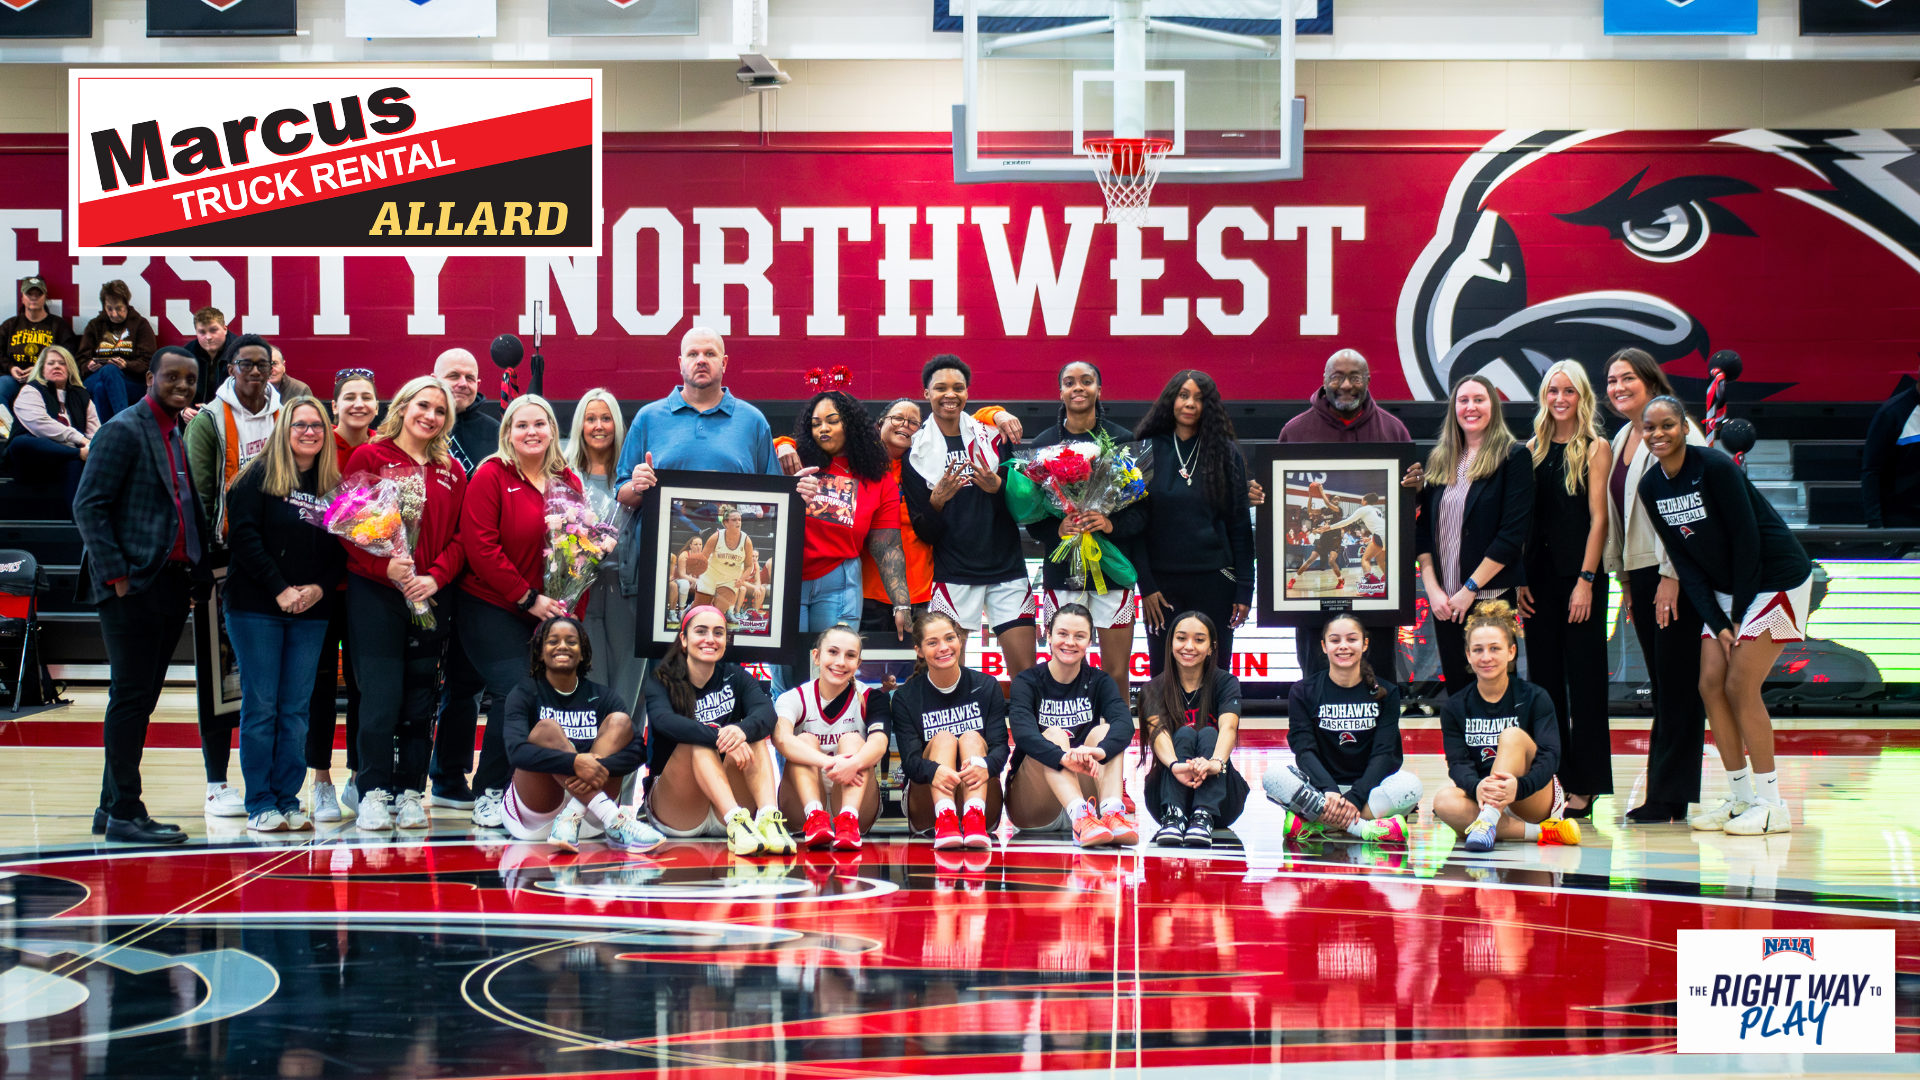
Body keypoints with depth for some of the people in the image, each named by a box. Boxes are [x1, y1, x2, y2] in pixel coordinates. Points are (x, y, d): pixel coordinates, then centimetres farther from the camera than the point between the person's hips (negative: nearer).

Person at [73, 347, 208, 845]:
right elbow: (88, 506, -12)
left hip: (171, 586, 8)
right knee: (130, 699, -6)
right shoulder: (124, 431, -6)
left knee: (140, 700, 11)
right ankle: (124, 814, -2)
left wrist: (200, 574, 7)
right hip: (134, 589, -8)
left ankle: (113, 808, 18)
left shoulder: (180, 439, 18)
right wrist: (115, 575, -17)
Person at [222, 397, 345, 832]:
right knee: (260, 707, -2)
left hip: (312, 613, 4)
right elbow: (244, 536, -10)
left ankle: (288, 801, 10)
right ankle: (260, 805, 2)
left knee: (297, 710, 5)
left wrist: (321, 588, -9)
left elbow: (344, 549, 8)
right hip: (257, 608, -4)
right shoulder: (259, 476, -2)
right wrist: (280, 590, -14)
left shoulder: (333, 485, 10)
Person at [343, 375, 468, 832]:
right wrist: (386, 567, -18)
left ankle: (410, 791, 13)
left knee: (421, 699, 5)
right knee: (381, 695, -7)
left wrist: (436, 576, -7)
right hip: (374, 593, -4)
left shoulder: (452, 471, 14)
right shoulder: (369, 457, 2)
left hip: (432, 595, 4)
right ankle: (374, 792, 1)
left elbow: (460, 536, 10)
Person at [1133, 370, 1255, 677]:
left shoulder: (1225, 453, 5)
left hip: (1214, 582, 0)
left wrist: (1244, 588, -2)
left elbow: (1241, 524, 4)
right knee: (1162, 673, 2)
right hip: (1163, 582, 0)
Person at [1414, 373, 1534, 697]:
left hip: (1493, 597, -5)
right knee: (1457, 691, 5)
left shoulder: (1513, 456, -3)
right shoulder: (1439, 461, 13)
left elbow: (1513, 532, -10)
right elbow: (1423, 529, 11)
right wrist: (1432, 588, -2)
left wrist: (1470, 588, -13)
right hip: (1445, 600, 5)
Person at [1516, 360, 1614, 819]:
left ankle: (1583, 788, 2)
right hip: (1539, 575, 5)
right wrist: (1519, 578, 3)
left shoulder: (1596, 448, -2)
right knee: (1544, 675, 6)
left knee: (1583, 678, -2)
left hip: (1580, 574, -5)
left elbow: (1598, 518, -7)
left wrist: (1586, 581, -13)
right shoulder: (1534, 448, 11)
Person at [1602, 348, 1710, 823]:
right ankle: (1666, 795, 10)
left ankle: (1669, 797, -4)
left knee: (1677, 683, -6)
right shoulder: (1621, 439, 17)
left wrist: (1671, 575, -18)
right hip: (1641, 574, 8)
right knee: (1661, 686, 8)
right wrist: (1624, 578, 18)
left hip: (1677, 574, -8)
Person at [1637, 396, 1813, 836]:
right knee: (1710, 685, -1)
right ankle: (1741, 798, 10)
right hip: (1725, 590, 7)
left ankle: (1771, 805, -4)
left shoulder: (1715, 467, -20)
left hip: (1774, 580, -7)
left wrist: (1740, 611, -13)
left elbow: (1747, 539, -18)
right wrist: (1718, 622, -5)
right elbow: (1684, 561, 2)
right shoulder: (1651, 487, 1)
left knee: (1740, 686, -12)